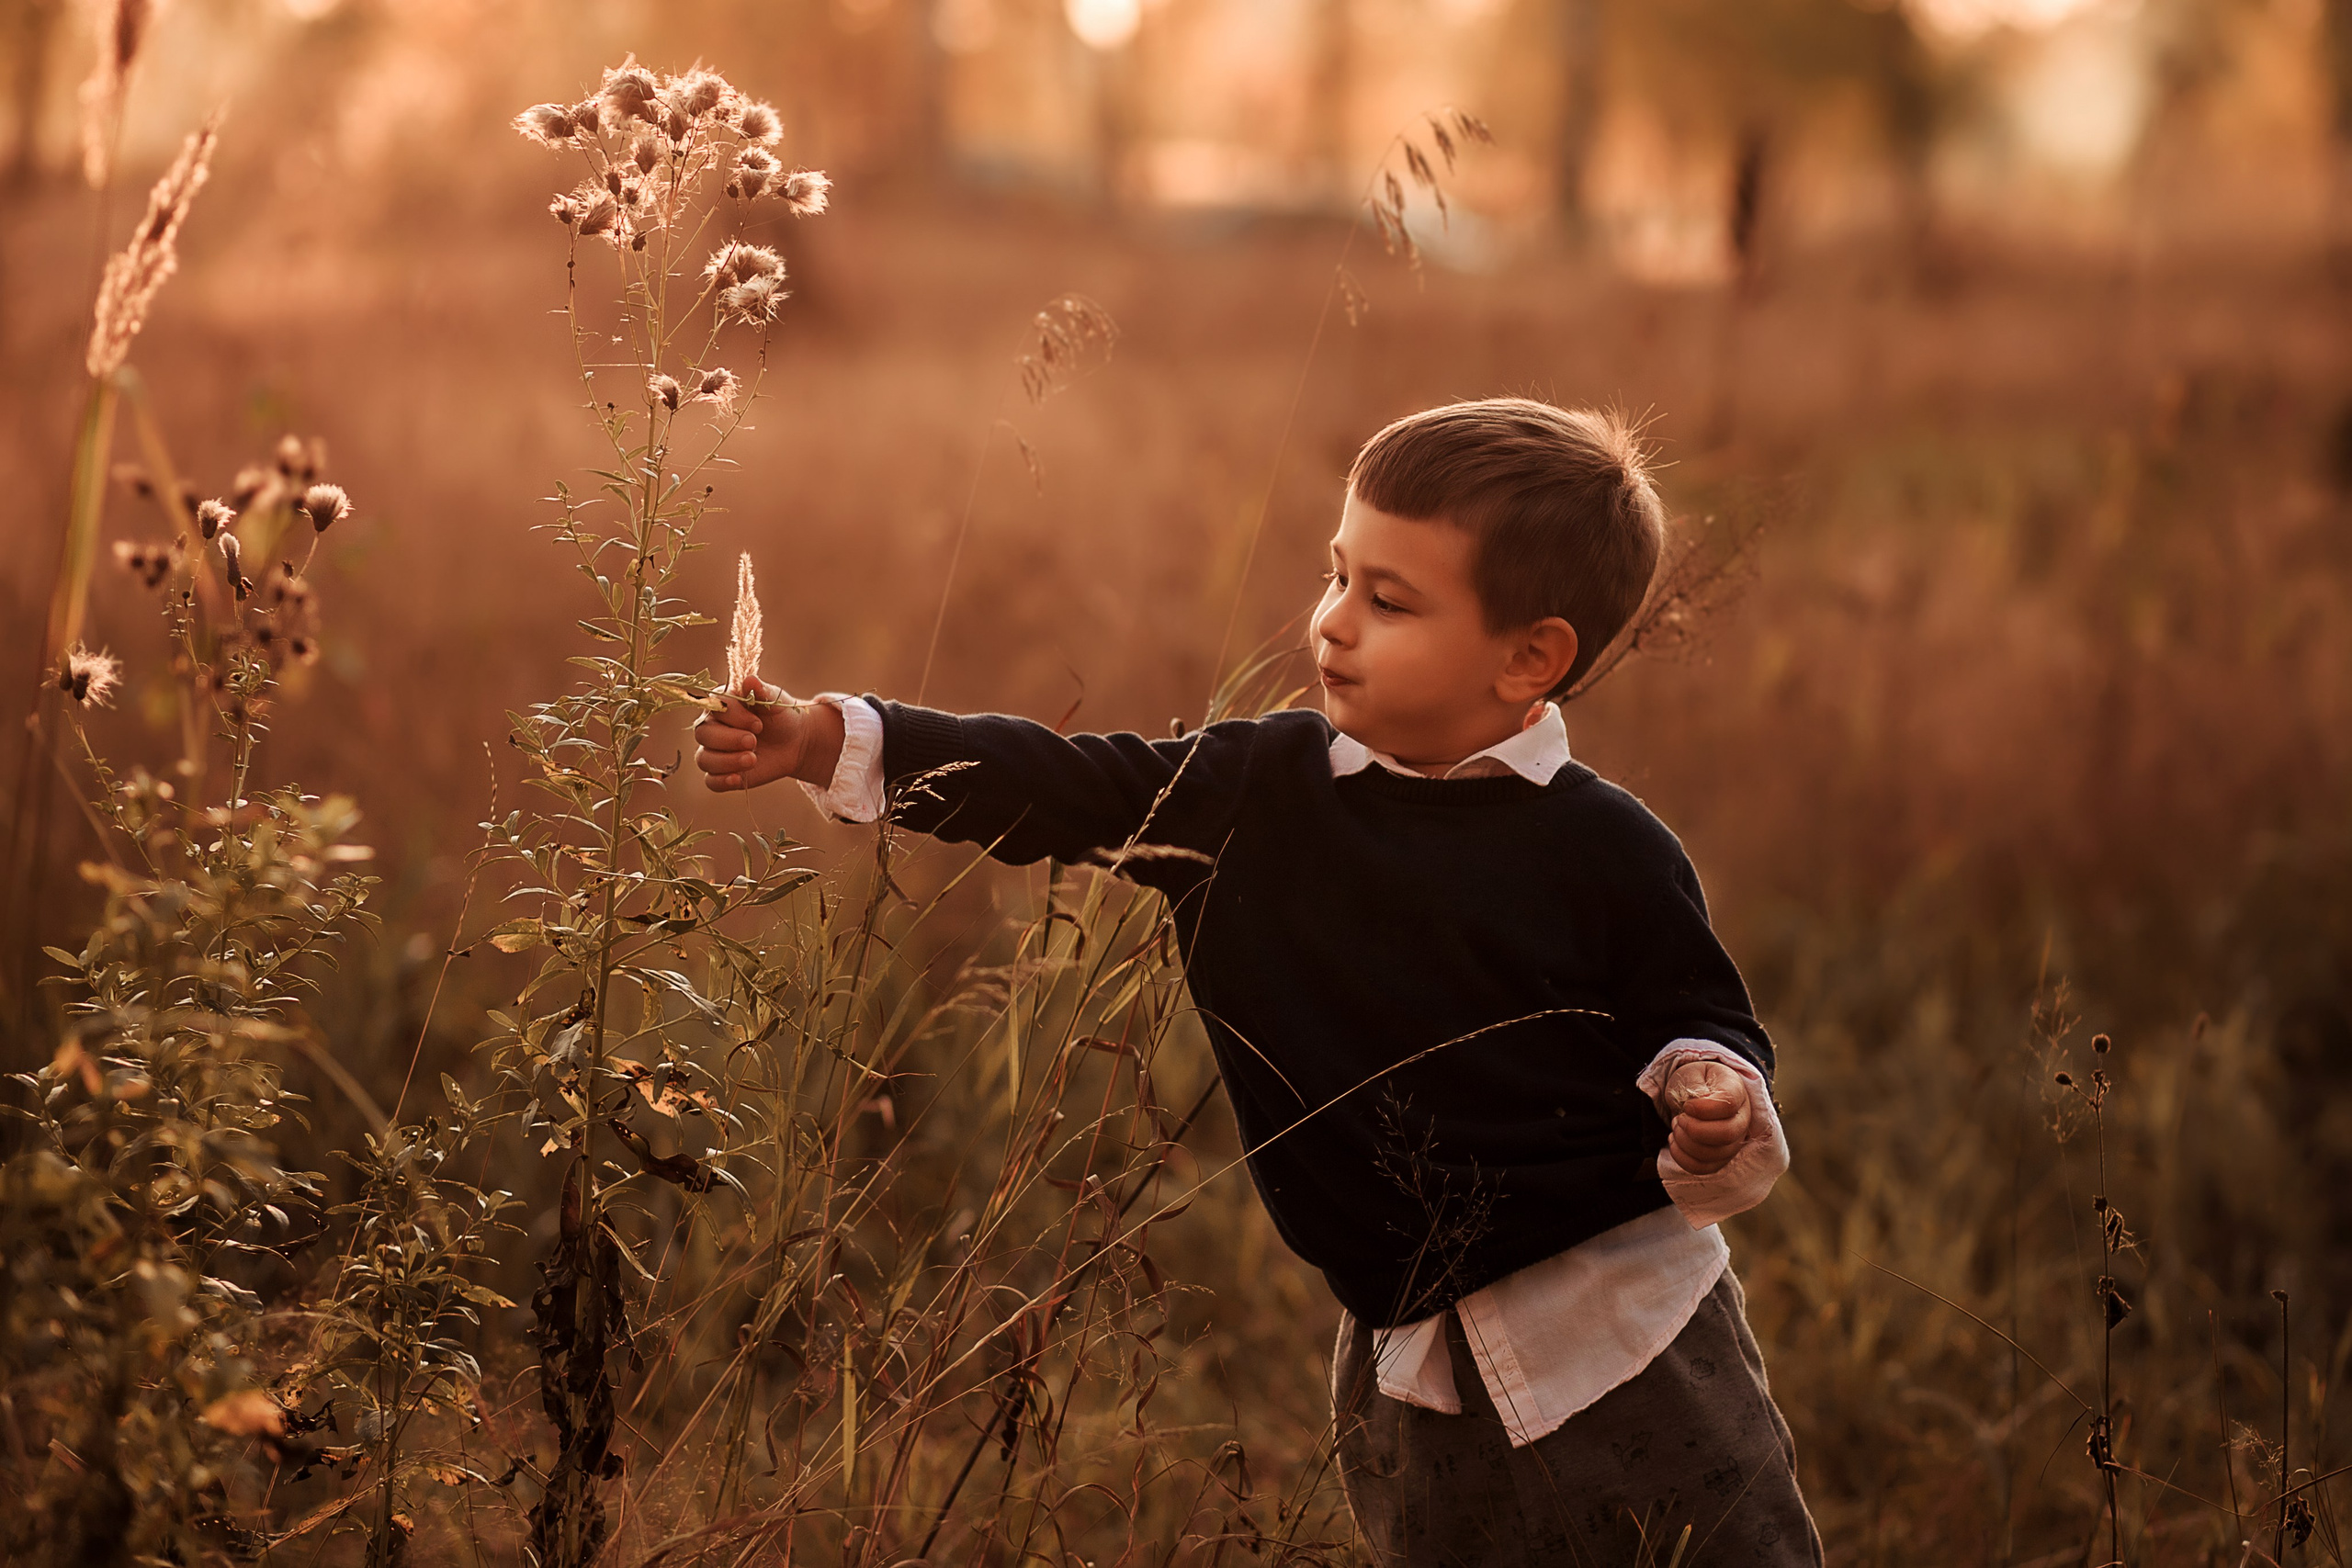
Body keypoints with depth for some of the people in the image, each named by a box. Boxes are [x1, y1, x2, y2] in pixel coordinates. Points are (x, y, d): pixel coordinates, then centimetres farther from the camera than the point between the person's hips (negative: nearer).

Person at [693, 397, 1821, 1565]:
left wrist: (1716, 1117, -25)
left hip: (1619, 1330, -4)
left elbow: (1701, 1027, -3)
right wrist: (827, 742, -6)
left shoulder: (1605, 854, -11)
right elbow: (1059, 789, 0)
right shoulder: (1262, 791, 0)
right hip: (1407, 1369, 4)